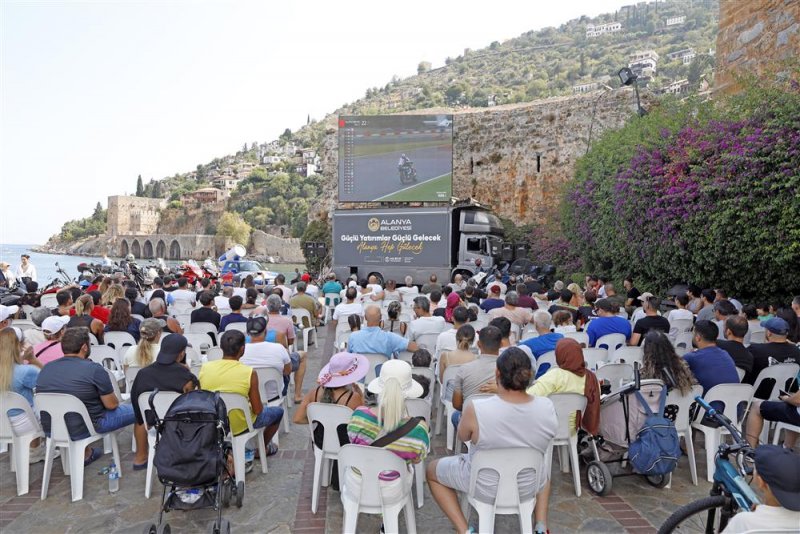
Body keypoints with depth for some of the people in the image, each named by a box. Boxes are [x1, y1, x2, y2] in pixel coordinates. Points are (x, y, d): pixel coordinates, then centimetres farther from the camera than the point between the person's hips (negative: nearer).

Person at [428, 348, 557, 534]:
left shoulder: (476, 410, -32)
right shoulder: (547, 407, -23)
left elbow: (462, 436, -9)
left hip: (485, 487, -3)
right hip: (530, 486, 3)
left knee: (432, 469, 23)